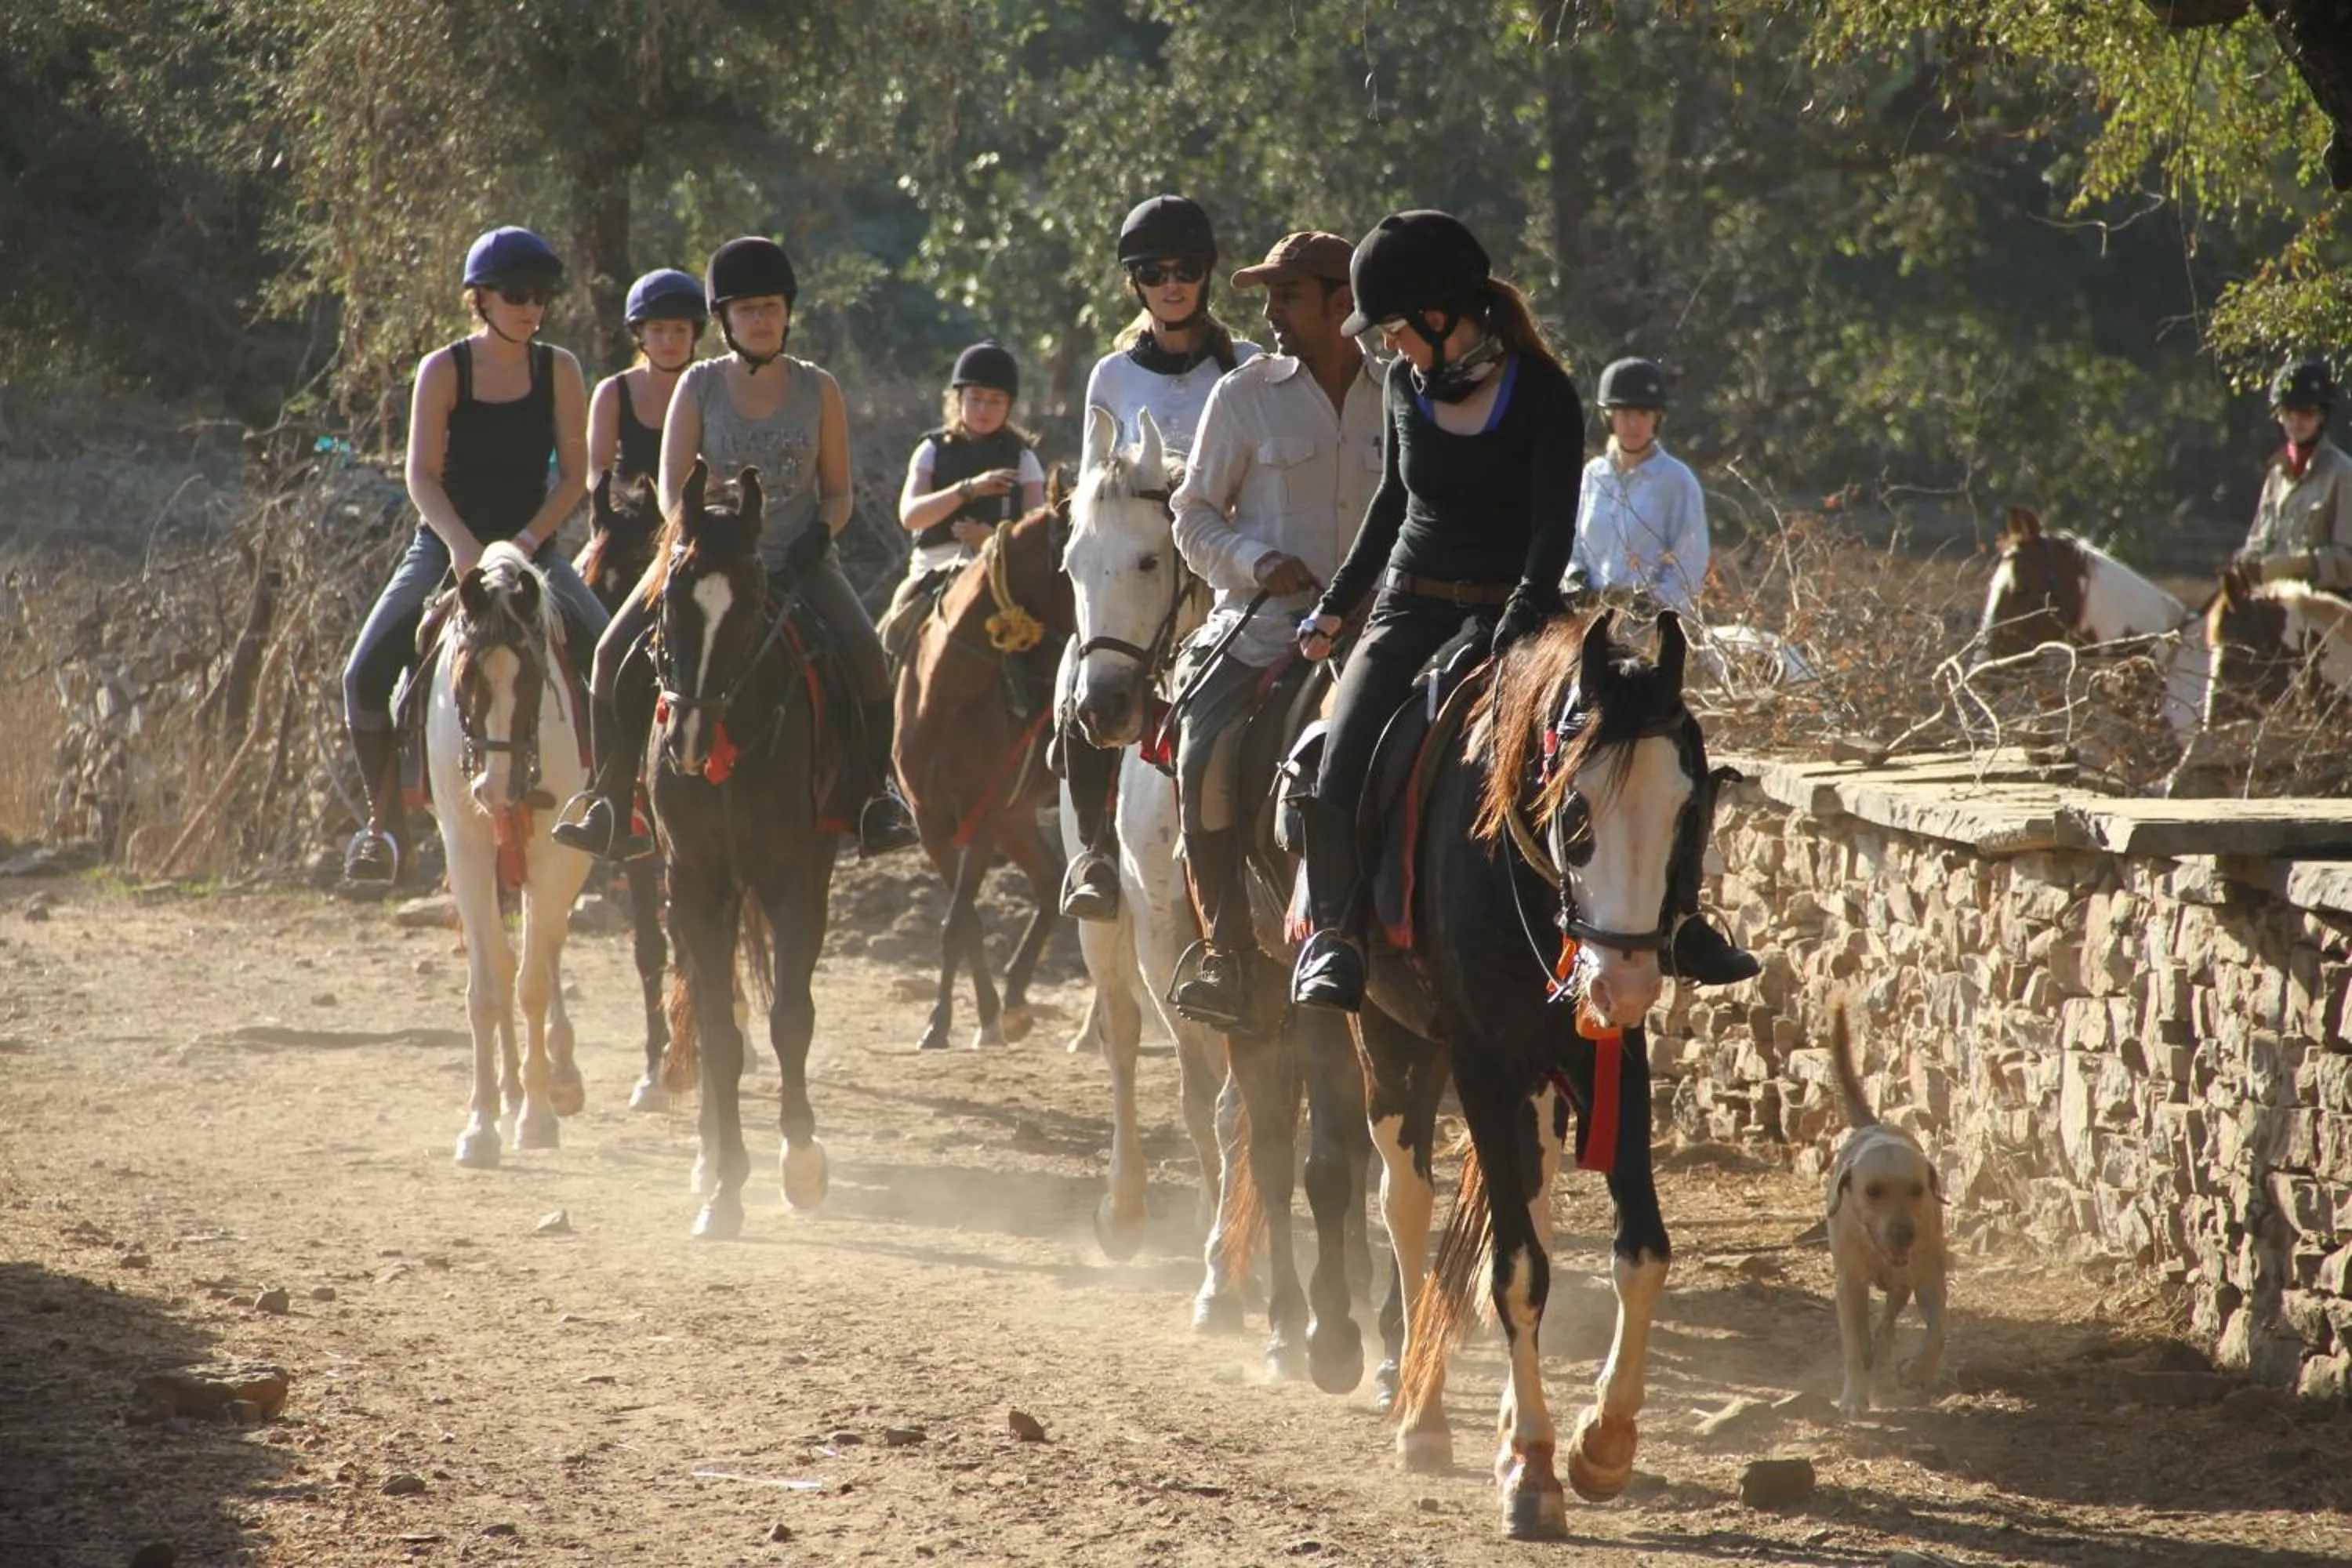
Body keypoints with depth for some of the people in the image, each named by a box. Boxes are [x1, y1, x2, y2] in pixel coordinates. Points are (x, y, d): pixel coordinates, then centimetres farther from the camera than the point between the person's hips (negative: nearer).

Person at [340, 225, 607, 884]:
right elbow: (422, 475, -10)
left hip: (532, 549, 1)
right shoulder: (443, 371, -4)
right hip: (446, 549, -1)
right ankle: (385, 821, -6)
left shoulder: (558, 371, 0)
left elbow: (575, 474, -2)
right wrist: (462, 545, -26)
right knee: (367, 673, -18)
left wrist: (527, 542, -16)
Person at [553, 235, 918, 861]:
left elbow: (838, 494, 7)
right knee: (617, 655, -20)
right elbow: (673, 491, 1)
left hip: (799, 558, -1)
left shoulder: (818, 390, 5)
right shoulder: (699, 387, 3)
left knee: (864, 651, -28)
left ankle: (878, 796, -14)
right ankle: (610, 801, -8)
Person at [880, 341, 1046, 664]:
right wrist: (968, 489, -22)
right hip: (936, 571, 0)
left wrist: (995, 539, -21)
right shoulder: (934, 451, 8)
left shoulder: (1021, 458, 10)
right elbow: (909, 515, -8)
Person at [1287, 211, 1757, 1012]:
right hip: (1412, 614, 2)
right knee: (1340, 766, -20)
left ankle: (1675, 920, 3)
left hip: (1512, 616, -2)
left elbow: (1554, 527, -16)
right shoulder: (1408, 384, 5)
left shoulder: (1543, 395, -8)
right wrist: (1333, 607, 19)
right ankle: (1331, 936, -6)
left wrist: (1522, 619, -32)